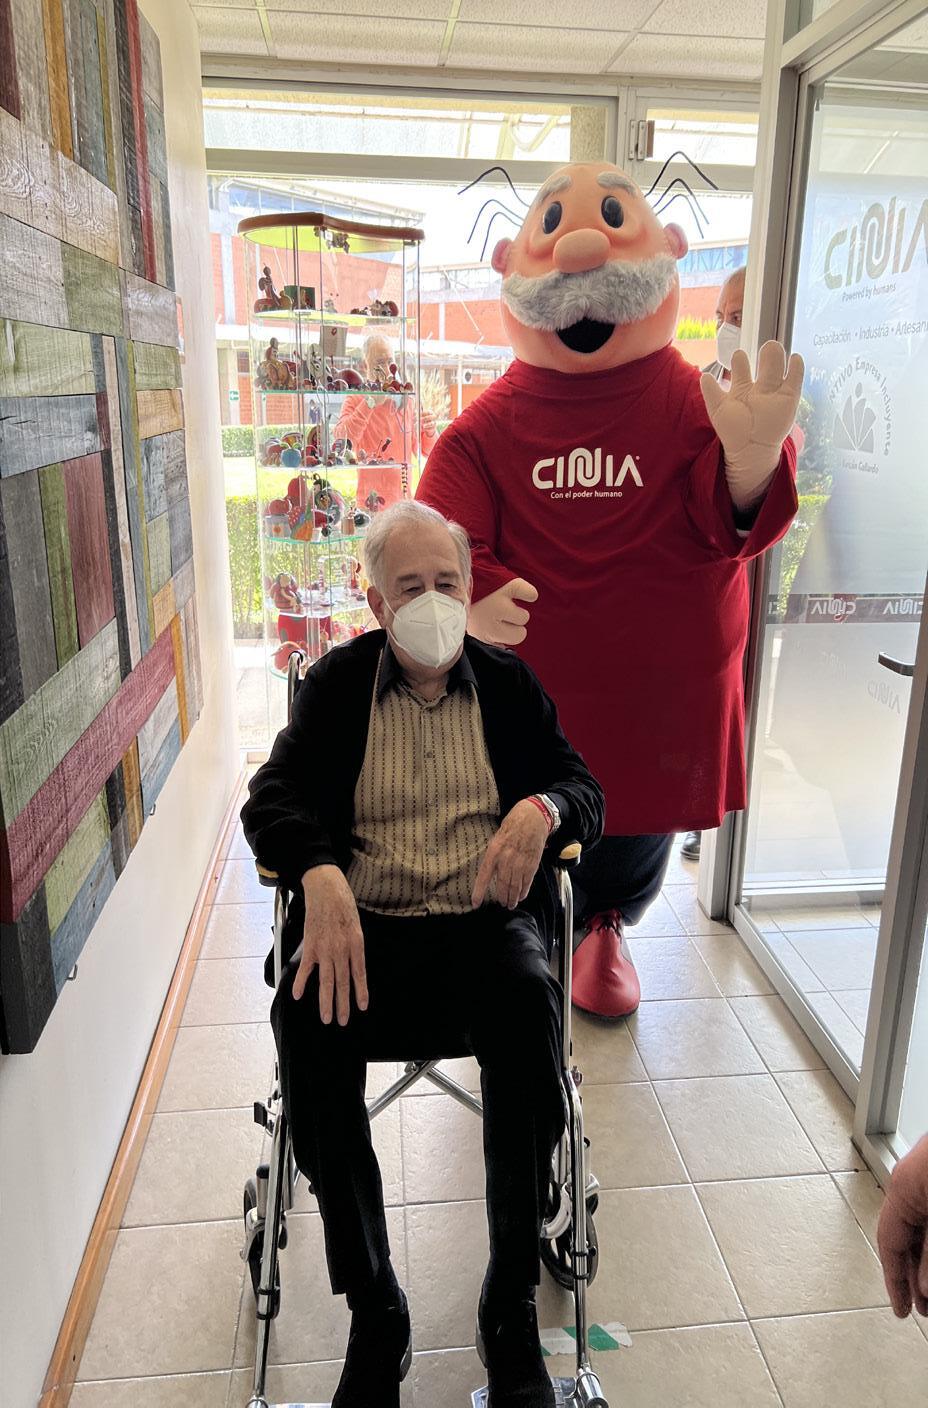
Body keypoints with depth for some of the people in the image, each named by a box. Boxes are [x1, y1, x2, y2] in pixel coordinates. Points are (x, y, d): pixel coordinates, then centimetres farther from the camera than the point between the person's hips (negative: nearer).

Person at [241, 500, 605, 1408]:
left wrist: (542, 808, -16)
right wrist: (321, 874, -23)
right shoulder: (336, 683, 10)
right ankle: (373, 1312, -12)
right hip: (362, 925, 0)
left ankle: (512, 1306, -14)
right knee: (306, 1018, -31)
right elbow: (272, 797, 0)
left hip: (486, 919, 1)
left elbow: (587, 793, 10)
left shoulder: (510, 683, 12)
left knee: (528, 998, -33)